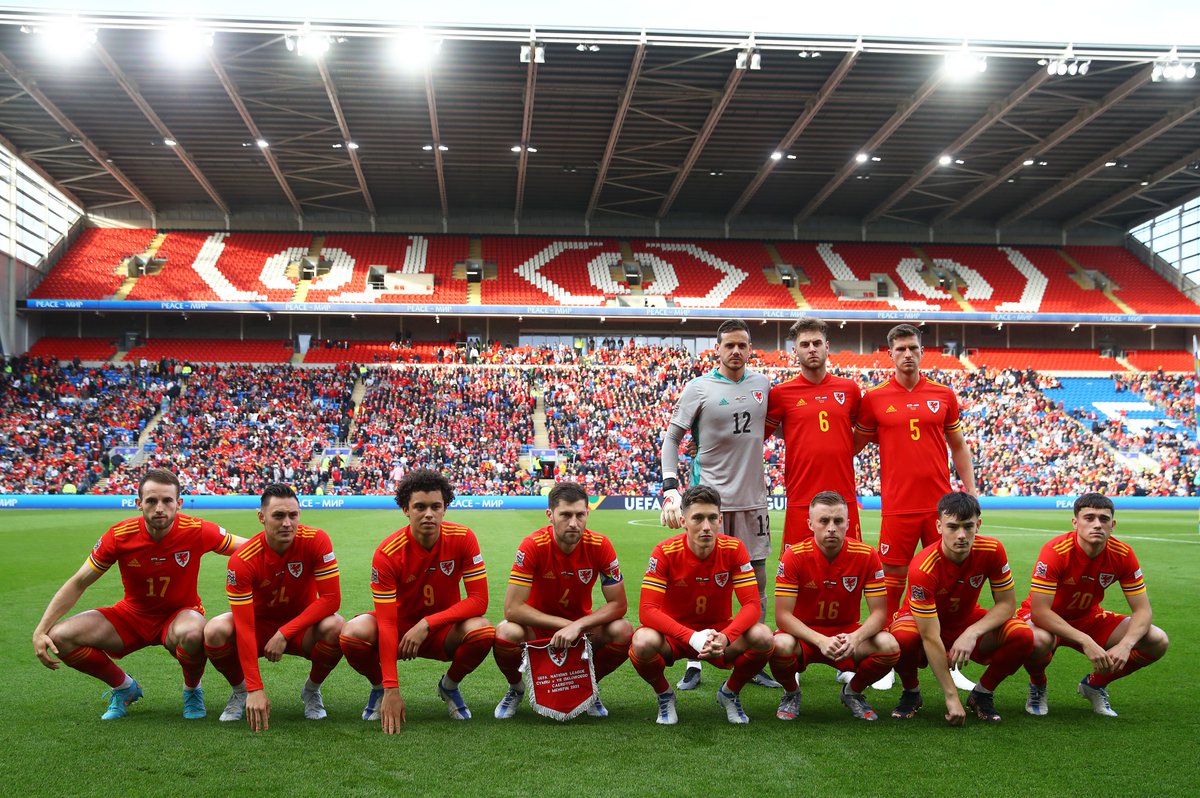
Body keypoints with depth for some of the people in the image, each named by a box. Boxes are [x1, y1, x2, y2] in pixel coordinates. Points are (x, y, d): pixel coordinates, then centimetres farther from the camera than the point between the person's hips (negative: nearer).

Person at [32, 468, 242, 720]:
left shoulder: (197, 531, -21)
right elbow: (78, 583, -7)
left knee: (191, 632, -40)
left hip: (179, 615, -3)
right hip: (132, 614, 3)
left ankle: (192, 689, -4)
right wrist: (41, 631, -13)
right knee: (60, 636, -17)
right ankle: (124, 687, 9)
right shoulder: (119, 535, -17)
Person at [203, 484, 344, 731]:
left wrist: (284, 633, -27)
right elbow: (244, 627, -27)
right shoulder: (242, 560, -24)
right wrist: (255, 689, -32)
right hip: (260, 625, 0)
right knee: (215, 631, -30)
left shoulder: (316, 541, -22)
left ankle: (312, 689, -1)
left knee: (335, 627, -33)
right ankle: (240, 691, 2)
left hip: (302, 627, 0)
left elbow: (331, 598, -22)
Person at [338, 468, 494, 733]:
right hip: (399, 629, -1)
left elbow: (478, 599, -17)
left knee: (483, 631, -32)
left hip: (442, 632, 1)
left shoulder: (462, 538, -18)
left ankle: (449, 686, 2)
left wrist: (427, 624, -27)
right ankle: (379, 687, 4)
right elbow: (386, 622, -24)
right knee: (353, 633, -31)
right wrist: (391, 690, -30)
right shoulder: (387, 553, -22)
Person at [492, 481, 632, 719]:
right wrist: (563, 624, -26)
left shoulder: (600, 546, -17)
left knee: (623, 632, -26)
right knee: (506, 632, -33)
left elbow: (618, 604, -14)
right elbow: (512, 608, -25)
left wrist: (577, 626, -28)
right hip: (537, 630, -2)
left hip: (582, 626, 2)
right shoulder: (533, 546, -23)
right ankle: (516, 689, 2)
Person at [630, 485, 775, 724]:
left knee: (763, 638, -27)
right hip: (673, 633, -1)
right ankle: (664, 695, 1)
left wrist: (725, 637, -35)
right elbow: (648, 610, -24)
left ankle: (730, 692, 5)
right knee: (643, 642, -35)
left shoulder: (734, 549, -13)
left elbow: (752, 604, -16)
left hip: (719, 633, 2)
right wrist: (692, 637, -37)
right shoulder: (665, 552, -18)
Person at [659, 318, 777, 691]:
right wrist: (670, 489, -15)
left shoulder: (762, 384, 8)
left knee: (756, 581, 9)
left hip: (753, 498, 4)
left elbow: (775, 424, 24)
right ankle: (694, 664, 9)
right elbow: (671, 437, -5)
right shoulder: (699, 388, -5)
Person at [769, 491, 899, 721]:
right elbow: (783, 615, -19)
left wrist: (855, 638, -32)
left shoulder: (867, 556, -12)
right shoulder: (794, 556, -17)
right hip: (803, 634, -2)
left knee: (890, 646, -27)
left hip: (848, 635, 2)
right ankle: (791, 693, 2)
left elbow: (878, 612, -11)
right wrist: (821, 641, -33)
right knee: (781, 646, -36)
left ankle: (852, 692, 7)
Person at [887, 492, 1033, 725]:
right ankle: (911, 693, -4)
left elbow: (1007, 604, -12)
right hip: (921, 622, -3)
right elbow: (931, 638, -31)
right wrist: (952, 697, -30)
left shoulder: (992, 551, -22)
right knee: (901, 638, -39)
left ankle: (982, 694, 1)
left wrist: (972, 633, -30)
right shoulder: (923, 568, -33)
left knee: (1022, 635, -25)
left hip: (968, 621, 3)